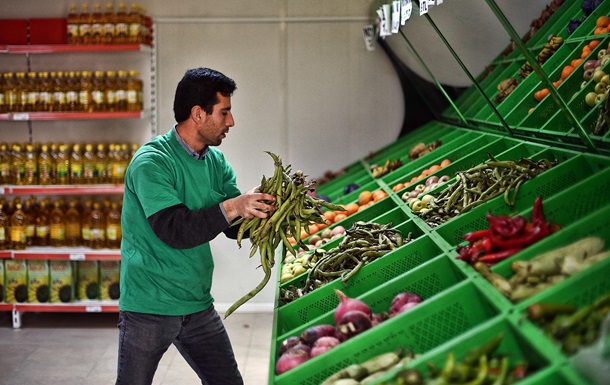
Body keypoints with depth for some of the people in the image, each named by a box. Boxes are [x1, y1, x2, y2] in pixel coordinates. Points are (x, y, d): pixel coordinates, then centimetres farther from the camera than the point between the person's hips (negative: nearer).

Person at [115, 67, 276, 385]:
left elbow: (235, 226, 4)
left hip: (198, 306, 7)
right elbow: (173, 230, -26)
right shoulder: (152, 162, -16)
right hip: (149, 309, -6)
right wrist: (231, 207, -33)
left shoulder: (216, 161, 7)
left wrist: (266, 207, -14)